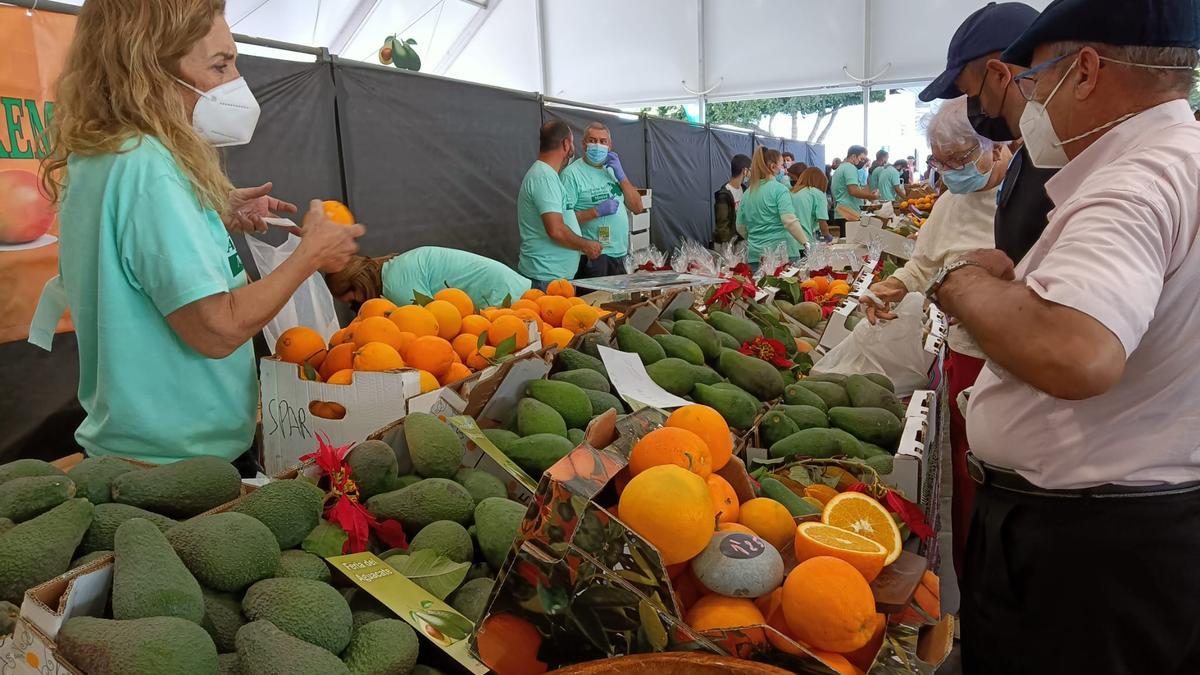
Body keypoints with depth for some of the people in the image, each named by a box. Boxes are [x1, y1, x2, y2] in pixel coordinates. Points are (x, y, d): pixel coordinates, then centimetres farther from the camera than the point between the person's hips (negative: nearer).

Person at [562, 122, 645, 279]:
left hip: (620, 253, 7)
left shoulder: (613, 170, 15)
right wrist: (597, 211, -21)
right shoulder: (572, 173, -9)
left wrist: (620, 175, -1)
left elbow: (637, 207, 8)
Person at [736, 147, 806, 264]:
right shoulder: (779, 189, -7)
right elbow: (790, 221, -20)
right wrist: (807, 244, -22)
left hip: (755, 254, 6)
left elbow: (740, 228, 16)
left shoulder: (747, 193, 10)